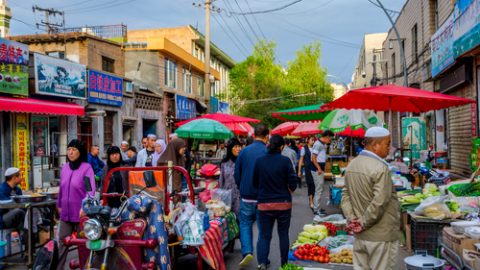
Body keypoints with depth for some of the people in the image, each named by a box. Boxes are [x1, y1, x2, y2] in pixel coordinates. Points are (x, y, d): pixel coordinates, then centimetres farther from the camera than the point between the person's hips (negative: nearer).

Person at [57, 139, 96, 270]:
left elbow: (91, 190, -17)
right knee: (62, 242, 12)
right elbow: (61, 188, 16)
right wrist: (59, 204, 20)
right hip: (65, 213, 5)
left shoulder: (87, 168, -12)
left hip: (80, 213, -5)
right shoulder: (65, 167, 7)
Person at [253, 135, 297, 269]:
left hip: (264, 203, 1)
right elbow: (293, 184, -10)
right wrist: (286, 192, 9)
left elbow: (255, 183, 4)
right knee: (283, 234, 16)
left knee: (264, 234, 10)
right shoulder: (285, 161, -12)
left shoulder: (259, 161, -5)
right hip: (283, 203, -1)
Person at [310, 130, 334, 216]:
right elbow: (313, 158, -20)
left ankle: (317, 207, 26)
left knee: (319, 189, 16)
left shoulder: (324, 144, 13)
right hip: (317, 170, -10)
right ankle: (317, 209, -1)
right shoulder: (318, 144, -15)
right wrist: (319, 168, -22)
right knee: (319, 190, -6)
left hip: (321, 169, 10)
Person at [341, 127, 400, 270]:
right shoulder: (380, 168, -18)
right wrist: (364, 223, -14)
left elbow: (345, 195, 8)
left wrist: (352, 219, 2)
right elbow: (379, 203, -24)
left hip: (360, 236, 8)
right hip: (381, 237, -7)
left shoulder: (352, 165, 7)